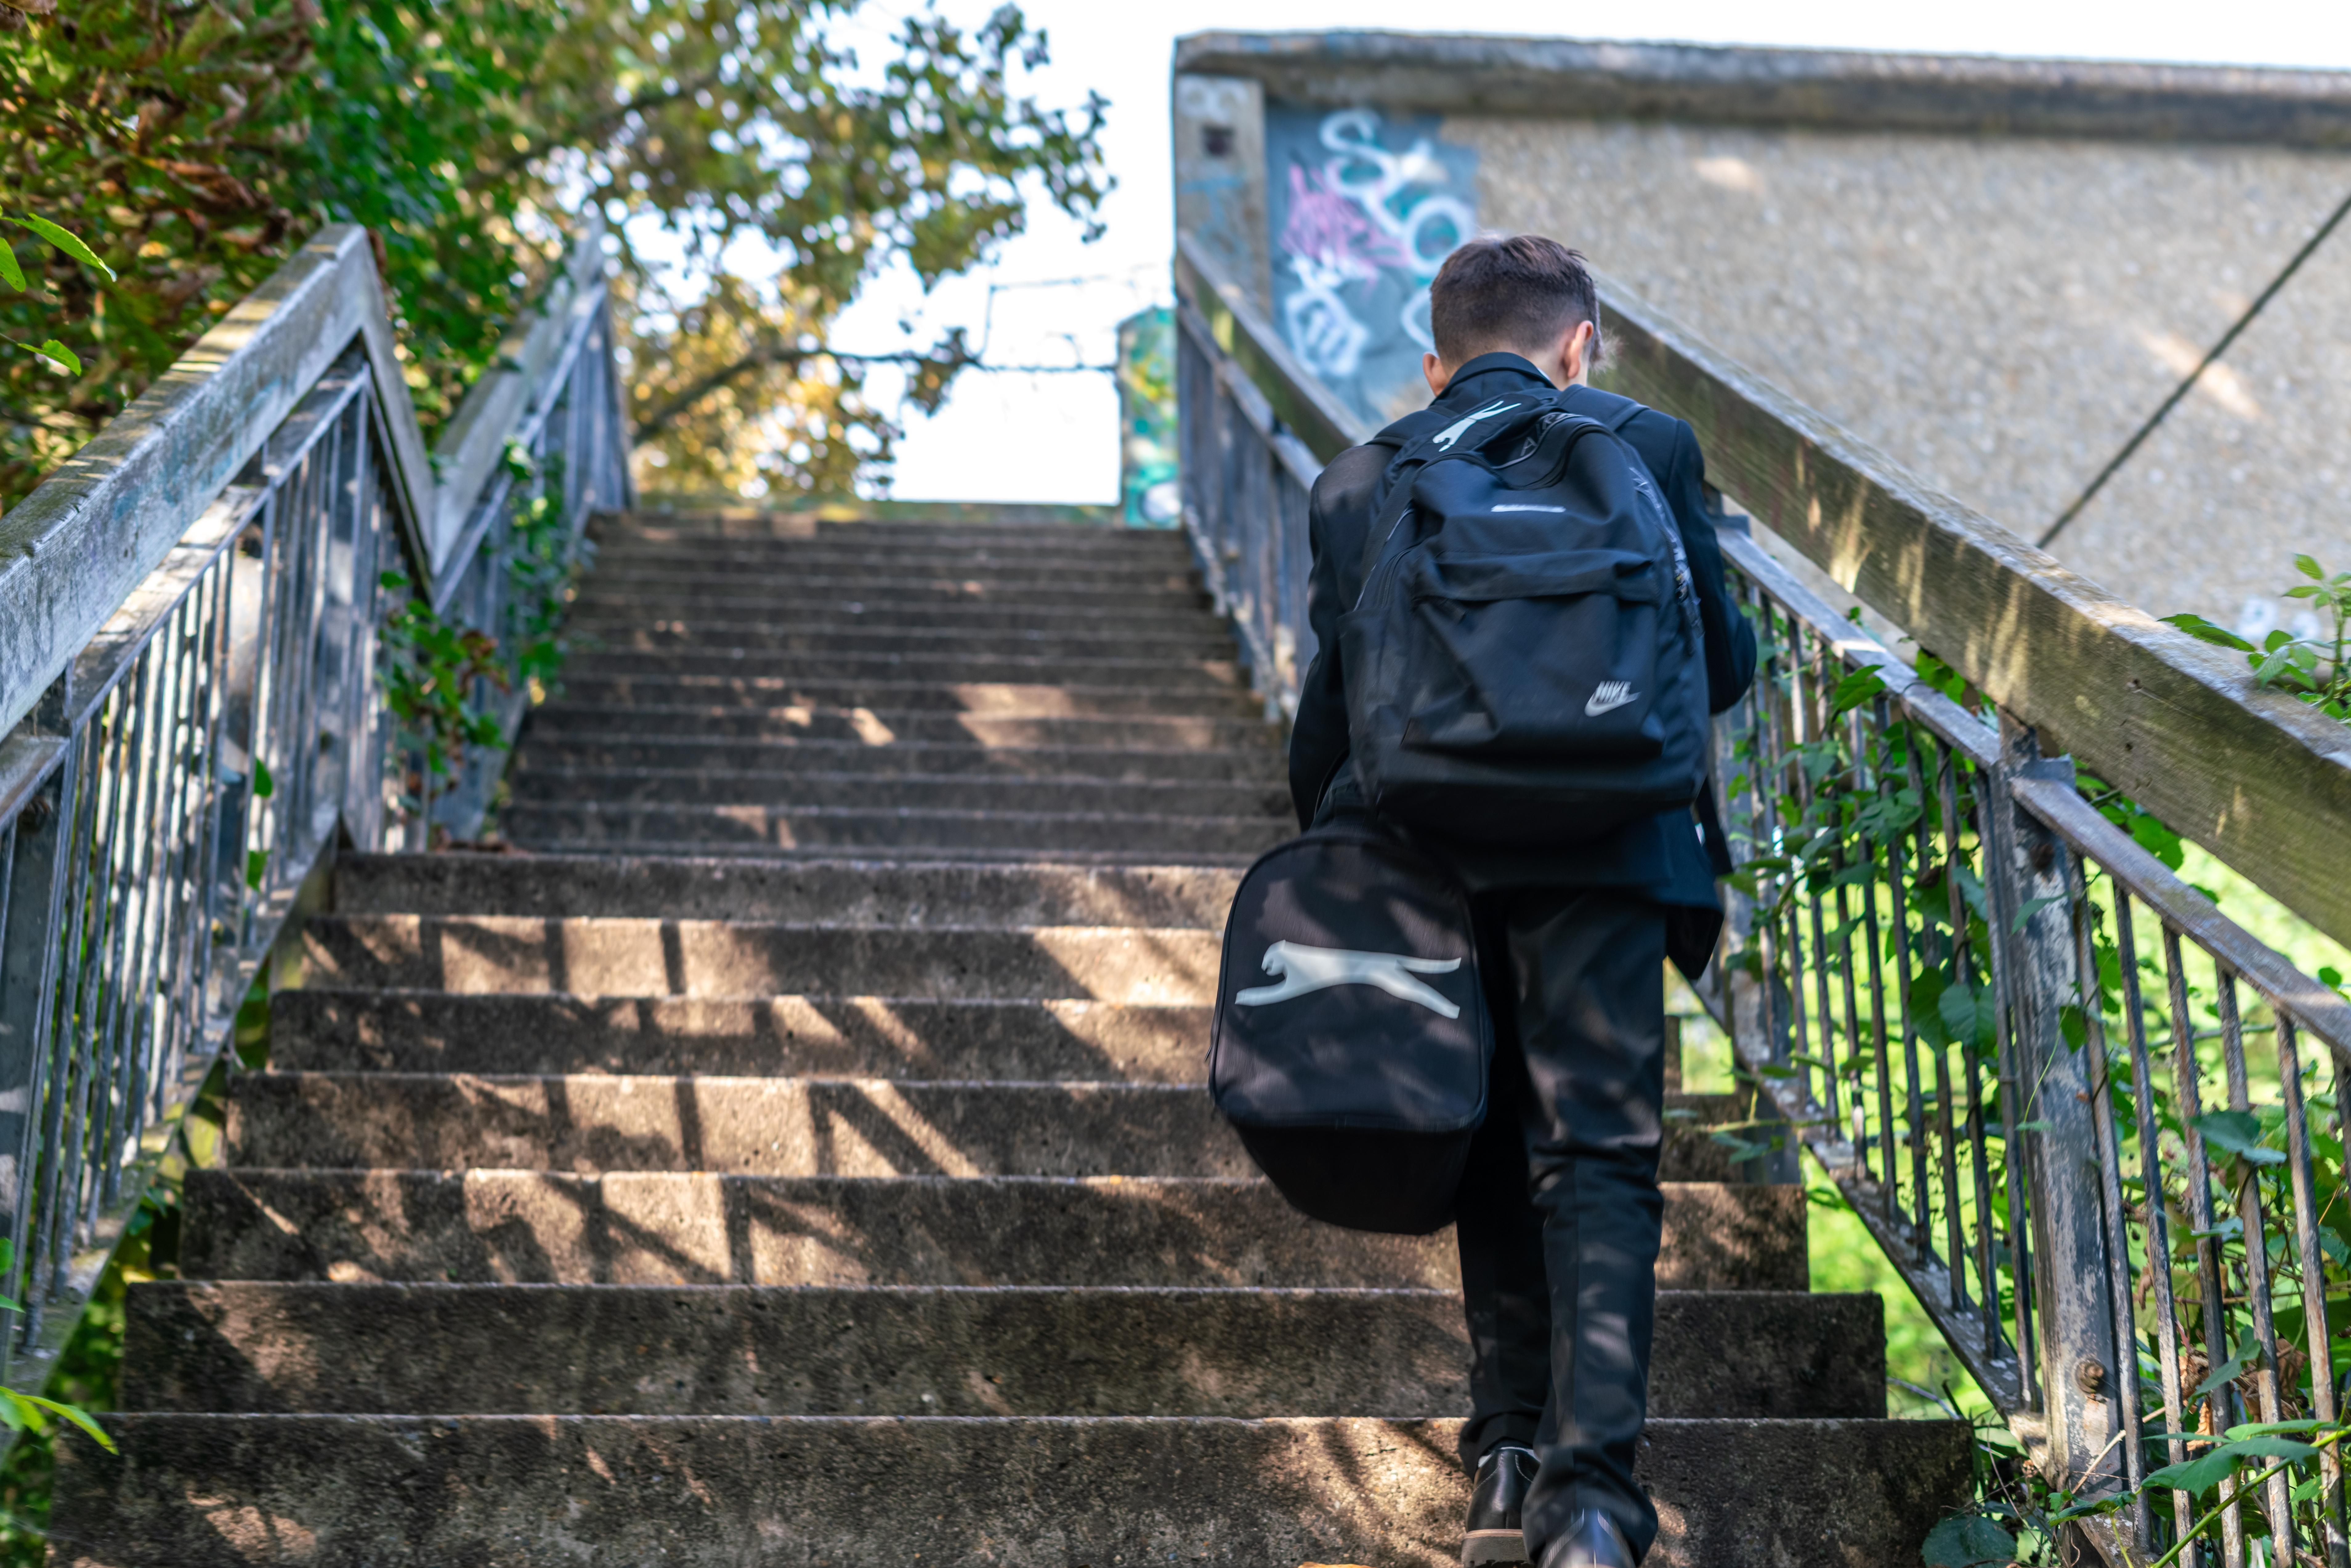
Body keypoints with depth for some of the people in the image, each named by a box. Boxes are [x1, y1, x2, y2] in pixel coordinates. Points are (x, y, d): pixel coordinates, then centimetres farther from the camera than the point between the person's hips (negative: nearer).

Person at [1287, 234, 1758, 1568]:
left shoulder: (1356, 484, 13)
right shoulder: (1645, 446, 7)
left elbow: (1327, 717, 11)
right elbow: (1718, 663, 8)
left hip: (1427, 864, 3)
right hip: (1597, 861, -3)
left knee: (1494, 1161, 16)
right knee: (1598, 1162, -3)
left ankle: (1510, 1460, 16)